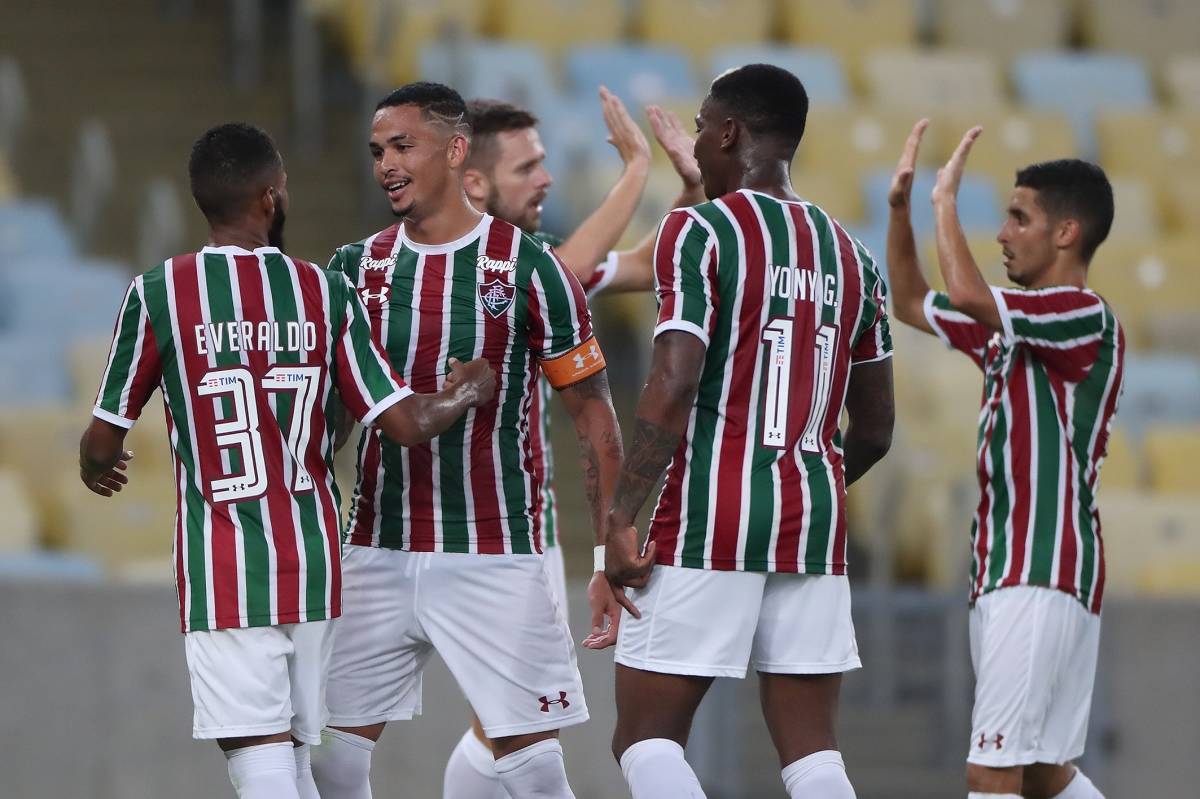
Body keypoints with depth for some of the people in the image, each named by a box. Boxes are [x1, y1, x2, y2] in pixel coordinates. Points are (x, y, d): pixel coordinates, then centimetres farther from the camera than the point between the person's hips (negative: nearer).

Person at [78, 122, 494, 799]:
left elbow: (104, 445, -2)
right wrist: (467, 393, 20)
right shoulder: (327, 293, 0)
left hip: (222, 568, -3)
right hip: (313, 561, 4)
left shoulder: (158, 294, -7)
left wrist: (96, 468, 23)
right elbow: (408, 425, -1)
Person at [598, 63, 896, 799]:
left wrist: (623, 517, -14)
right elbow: (875, 430, 17)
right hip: (814, 520, 6)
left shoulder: (699, 232, -6)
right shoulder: (850, 255, 13)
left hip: (709, 523, -6)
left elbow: (674, 389, -17)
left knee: (648, 739, 2)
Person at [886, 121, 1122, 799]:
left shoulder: (1085, 317, -11)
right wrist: (901, 208, 17)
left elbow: (965, 294, -26)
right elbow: (913, 305, 29)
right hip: (1008, 571, 10)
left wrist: (947, 198, -12)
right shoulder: (1014, 325, 17)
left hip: (1043, 576, -10)